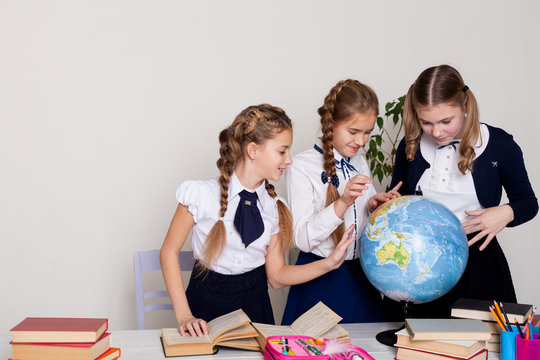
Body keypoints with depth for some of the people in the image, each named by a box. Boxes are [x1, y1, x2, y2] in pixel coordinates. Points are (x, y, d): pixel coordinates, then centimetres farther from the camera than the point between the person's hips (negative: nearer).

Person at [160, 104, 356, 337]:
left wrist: (331, 263, -5)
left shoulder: (274, 208, 2)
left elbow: (276, 276, 4)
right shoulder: (202, 194, -10)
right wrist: (183, 316, -13)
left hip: (255, 309, 3)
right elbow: (170, 251, -6)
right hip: (207, 307, -3)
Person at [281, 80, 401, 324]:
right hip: (321, 283, -6)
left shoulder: (360, 163, 11)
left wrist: (376, 206, -1)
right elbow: (303, 238, -18)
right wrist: (342, 203, -29)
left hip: (360, 278, 6)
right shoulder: (302, 167, -11)